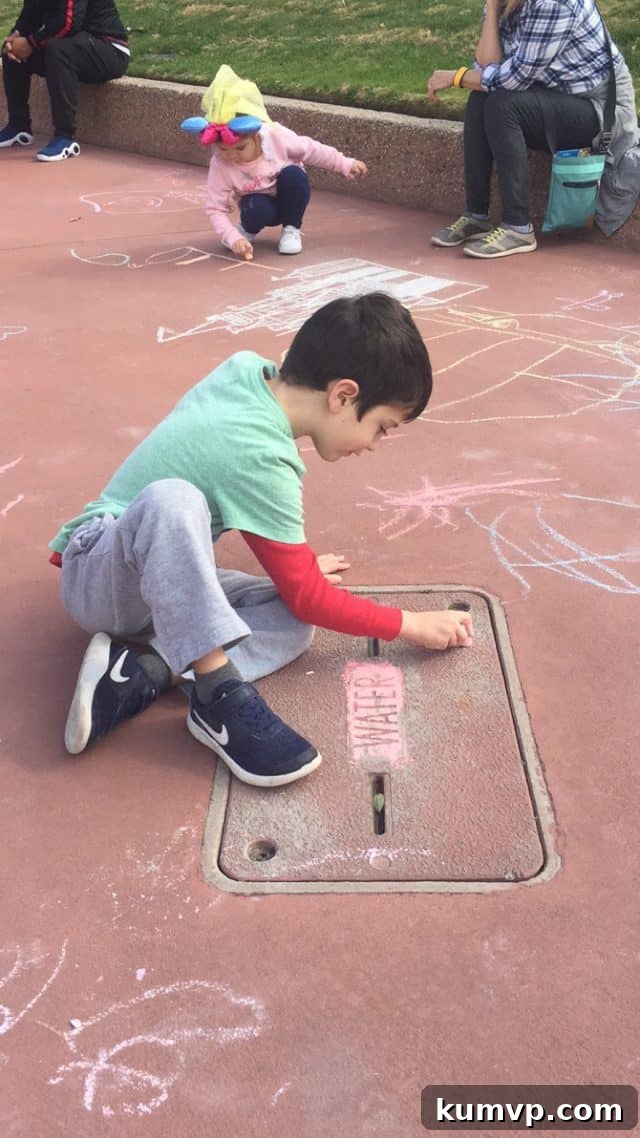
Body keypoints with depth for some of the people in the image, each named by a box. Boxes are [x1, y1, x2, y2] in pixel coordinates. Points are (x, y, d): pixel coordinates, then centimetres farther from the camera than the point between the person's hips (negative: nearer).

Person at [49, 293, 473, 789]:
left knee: (293, 625, -11)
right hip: (99, 576, -9)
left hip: (159, 575, 9)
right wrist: (412, 625, -8)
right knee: (173, 499, -40)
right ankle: (220, 694, -33)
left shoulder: (245, 369, -5)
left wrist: (294, 558, 17)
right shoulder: (260, 459, -27)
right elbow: (307, 597, -17)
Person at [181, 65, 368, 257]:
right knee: (256, 210, -36)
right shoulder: (220, 165, -26)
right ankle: (248, 230, 1)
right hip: (260, 204, -1)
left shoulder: (275, 136, -26)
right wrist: (233, 238, -39)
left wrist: (345, 164, -5)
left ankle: (292, 229, -9)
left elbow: (311, 150, -11)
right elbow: (216, 209, -23)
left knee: (293, 174, -31)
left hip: (289, 199, 1)